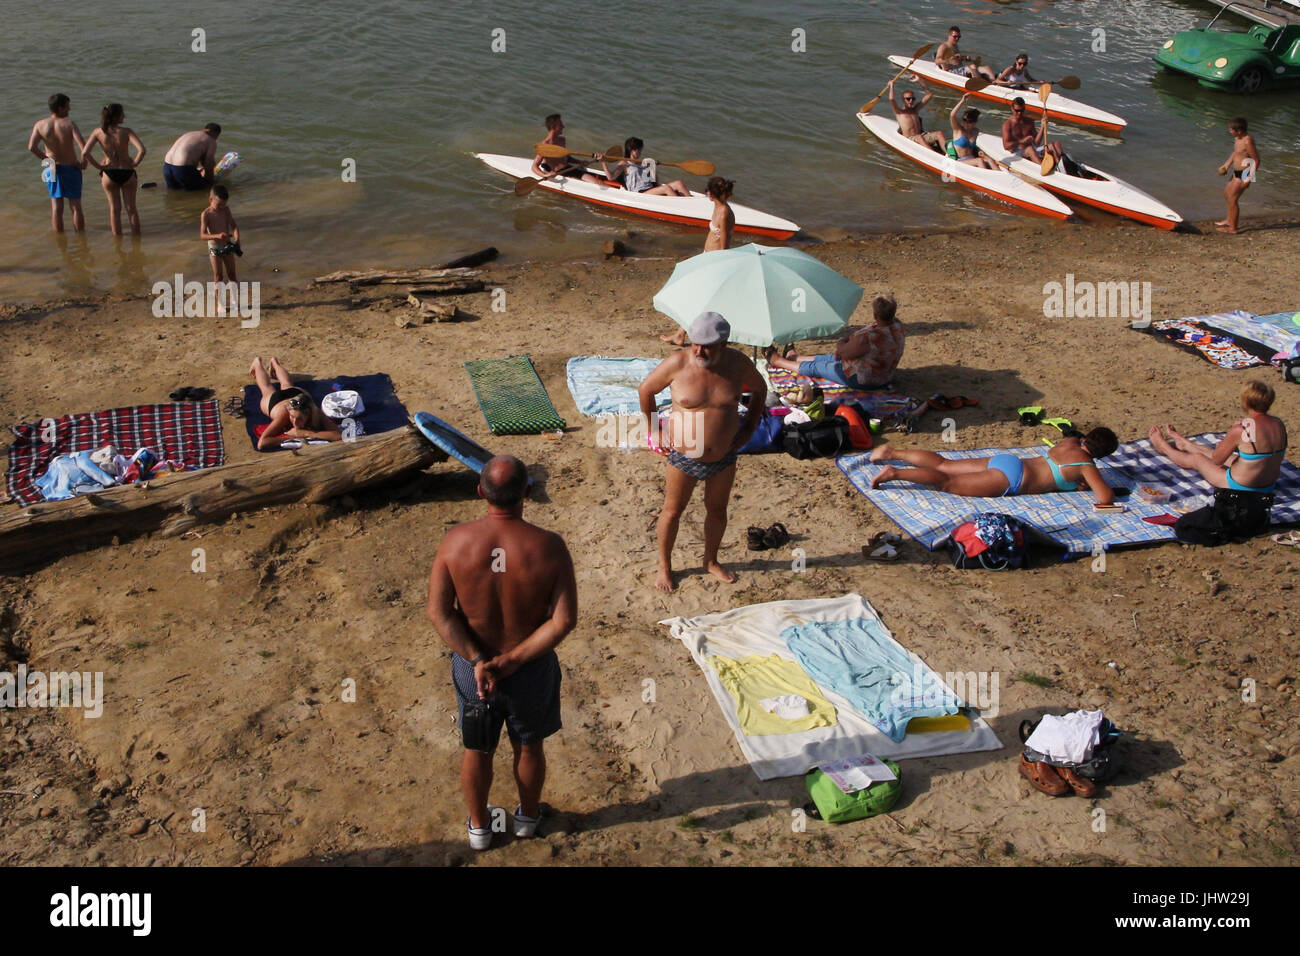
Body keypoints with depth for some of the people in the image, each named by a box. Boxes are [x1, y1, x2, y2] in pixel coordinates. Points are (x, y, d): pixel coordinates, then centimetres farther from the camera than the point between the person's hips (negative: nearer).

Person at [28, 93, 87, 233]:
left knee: (56, 208, 11)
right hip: (71, 169, -3)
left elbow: (32, 147, -15)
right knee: (76, 206, 9)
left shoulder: (40, 125, -6)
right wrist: (83, 162, -11)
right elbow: (83, 145, -27)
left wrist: (48, 160, -4)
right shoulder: (69, 124, -16)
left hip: (52, 169, 3)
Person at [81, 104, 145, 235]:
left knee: (115, 210, 17)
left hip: (109, 174, 2)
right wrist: (134, 164, -13)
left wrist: (99, 166, -4)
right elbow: (141, 150, -28)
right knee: (131, 209, 13)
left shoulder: (98, 132, -8)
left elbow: (85, 153, -15)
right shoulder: (126, 132, -15)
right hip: (127, 174, -2)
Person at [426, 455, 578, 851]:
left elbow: (439, 612, -17)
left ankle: (479, 826, 45)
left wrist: (478, 661, -16)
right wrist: (513, 661, -18)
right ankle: (528, 816, 49)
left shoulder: (456, 541, -20)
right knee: (529, 745, 26)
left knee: (476, 749, 24)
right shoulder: (548, 546, -23)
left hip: (472, 664, 1)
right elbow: (564, 620, -23)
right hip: (531, 666, -1)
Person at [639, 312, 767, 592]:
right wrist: (654, 430, -1)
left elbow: (760, 390, 10)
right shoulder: (677, 363, -19)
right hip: (684, 457, -2)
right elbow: (646, 390, -2)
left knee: (717, 510, 18)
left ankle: (711, 561, 41)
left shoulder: (738, 364, -12)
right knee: (672, 511, 10)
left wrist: (748, 429, 4)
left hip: (724, 457, 3)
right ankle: (664, 566, 31)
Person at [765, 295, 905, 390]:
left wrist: (842, 342, 0)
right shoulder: (897, 325, -11)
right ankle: (793, 357, 52)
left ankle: (776, 360, 35)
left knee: (814, 367, 13)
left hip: (860, 380, -8)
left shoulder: (869, 338, -38)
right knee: (829, 358, 28)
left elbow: (843, 352, -21)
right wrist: (849, 338, -4)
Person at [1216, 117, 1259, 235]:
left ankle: (1233, 228, 6)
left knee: (1232, 199, -4)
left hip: (1244, 174, -10)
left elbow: (1256, 160, -22)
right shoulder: (1238, 138, 2)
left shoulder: (1247, 142, -25)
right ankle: (1229, 220, 41)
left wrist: (1249, 178, -22)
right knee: (1227, 194, 24)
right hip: (1237, 172, 10)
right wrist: (1226, 165, 9)